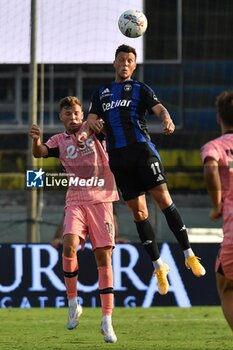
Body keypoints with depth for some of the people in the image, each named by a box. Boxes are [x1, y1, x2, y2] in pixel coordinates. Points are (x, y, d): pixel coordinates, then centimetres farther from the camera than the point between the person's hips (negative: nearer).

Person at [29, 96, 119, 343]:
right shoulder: (59, 140, 9)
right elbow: (41, 153, -9)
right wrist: (36, 140, -30)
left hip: (101, 199, -1)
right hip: (75, 201, 1)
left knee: (103, 257, -3)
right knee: (69, 245, -23)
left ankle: (107, 320, 1)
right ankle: (72, 303, -6)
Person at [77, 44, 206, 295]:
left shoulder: (140, 89, 12)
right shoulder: (101, 93, 22)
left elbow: (158, 108, -5)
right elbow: (92, 121, 15)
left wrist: (167, 120, -29)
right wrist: (85, 133, -10)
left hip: (142, 149, -3)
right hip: (117, 156, 3)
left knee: (162, 197, -16)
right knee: (138, 211, 1)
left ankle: (189, 255, -13)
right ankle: (158, 267, 8)